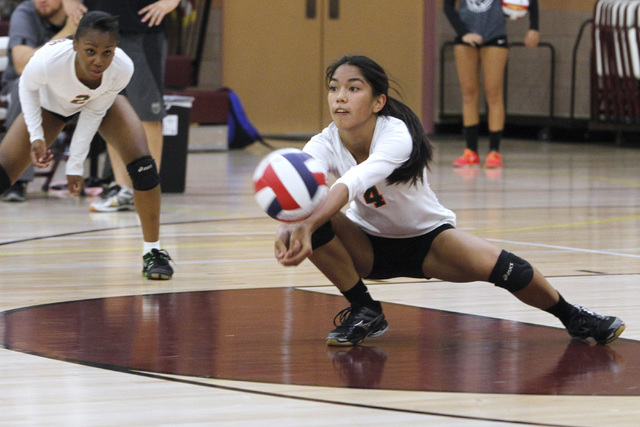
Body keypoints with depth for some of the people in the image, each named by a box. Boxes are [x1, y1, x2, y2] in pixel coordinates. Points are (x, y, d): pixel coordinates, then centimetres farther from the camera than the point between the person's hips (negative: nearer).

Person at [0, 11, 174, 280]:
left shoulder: (122, 68, -38)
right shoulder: (47, 61, -43)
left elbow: (95, 111, -20)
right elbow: (27, 87, -17)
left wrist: (76, 164, -18)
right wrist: (36, 136, -23)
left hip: (103, 100, 1)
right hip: (50, 103, 0)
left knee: (142, 165, -18)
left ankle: (152, 252, -2)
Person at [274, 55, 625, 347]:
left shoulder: (396, 135, -32)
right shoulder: (325, 144, -21)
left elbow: (353, 183, -51)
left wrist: (308, 226, -68)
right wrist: (289, 227, -66)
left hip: (427, 240, -3)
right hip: (369, 247, 3)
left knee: (499, 266, -28)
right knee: (317, 221, -29)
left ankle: (574, 318, 0)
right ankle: (364, 312, -8)